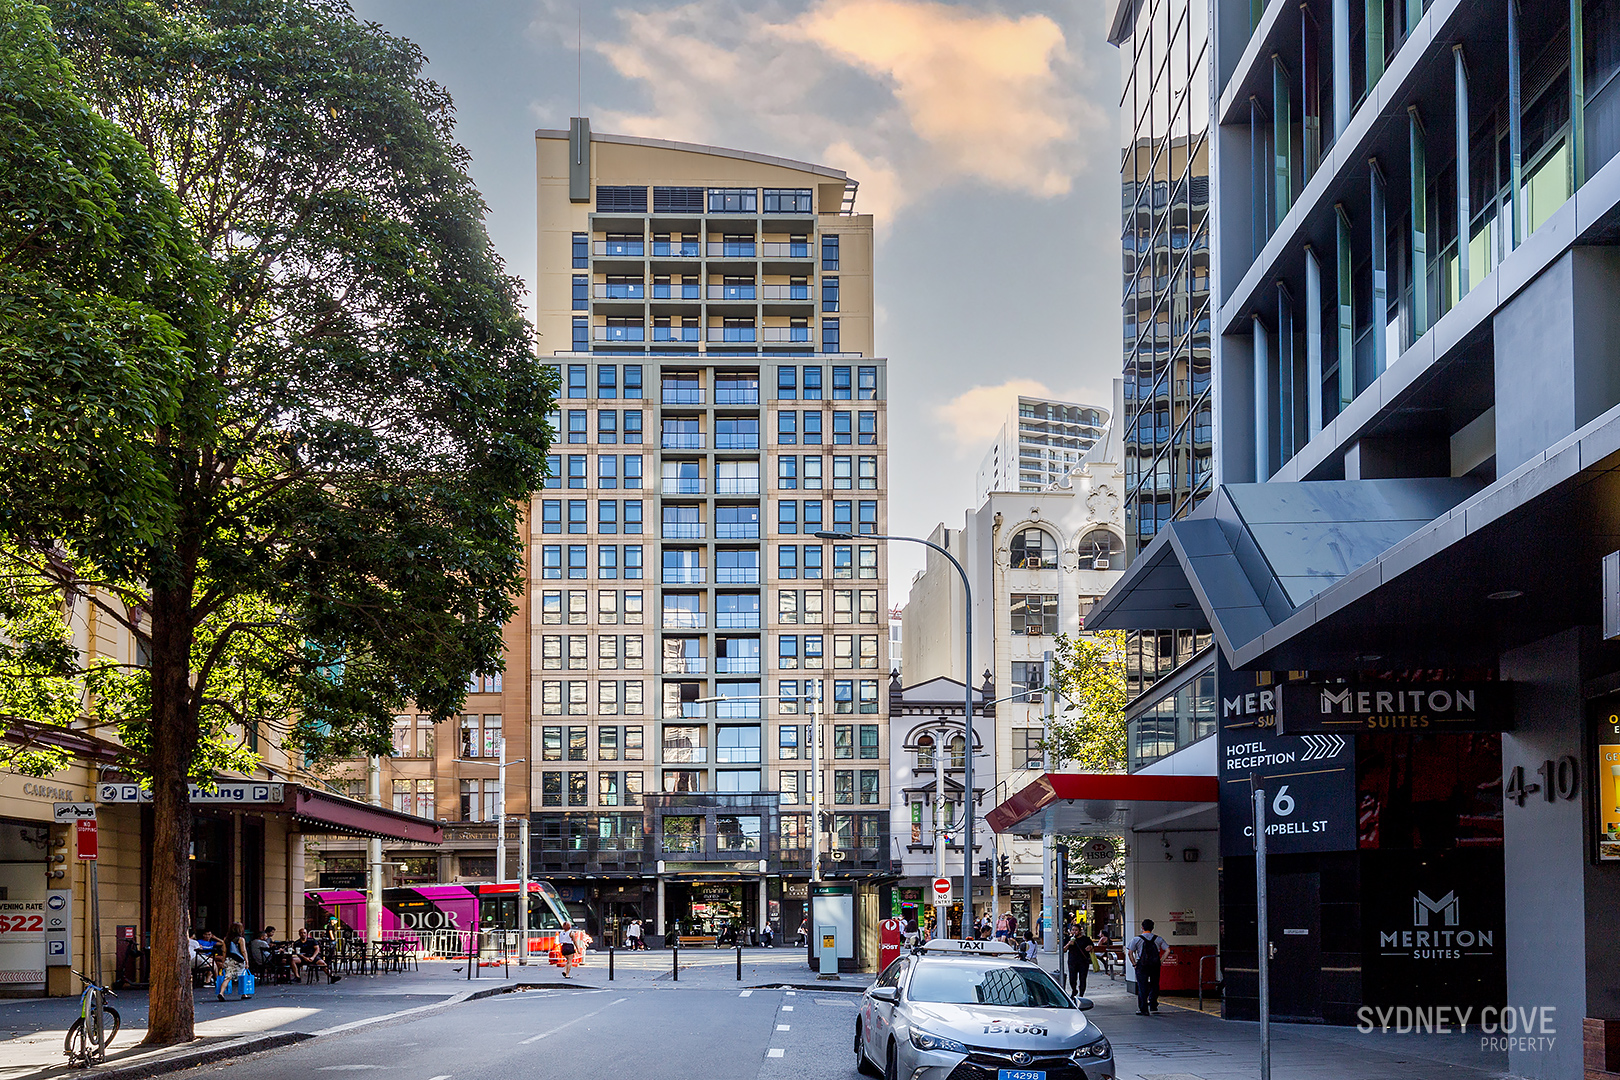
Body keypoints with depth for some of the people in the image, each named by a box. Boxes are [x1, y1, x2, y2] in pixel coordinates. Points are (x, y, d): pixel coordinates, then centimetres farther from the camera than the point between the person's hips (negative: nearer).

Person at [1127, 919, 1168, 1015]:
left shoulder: (1137, 939, -2)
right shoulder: (1158, 939, 5)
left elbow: (1129, 952, -11)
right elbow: (1167, 950, 0)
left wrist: (1134, 964, -2)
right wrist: (1160, 961, 5)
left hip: (1141, 967, -2)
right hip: (1155, 966, 2)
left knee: (1142, 988, 3)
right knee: (1154, 986, 19)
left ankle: (1143, 1010, 2)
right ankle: (1153, 1006, 22)